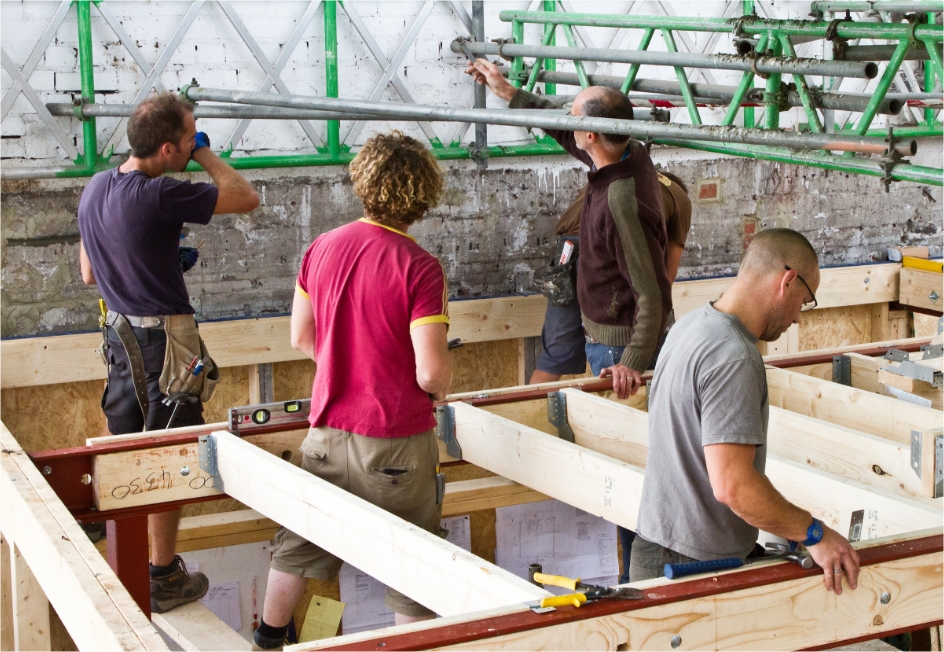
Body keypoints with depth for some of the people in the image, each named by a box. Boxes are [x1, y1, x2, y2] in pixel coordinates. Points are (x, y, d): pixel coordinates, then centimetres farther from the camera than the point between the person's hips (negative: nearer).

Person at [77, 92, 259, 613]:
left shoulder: (95, 188, 4)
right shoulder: (160, 196, -22)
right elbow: (247, 198, -15)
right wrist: (205, 155, -3)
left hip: (119, 335, 8)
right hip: (162, 341, -8)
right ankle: (163, 580, 14)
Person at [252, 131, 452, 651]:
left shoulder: (322, 248, -2)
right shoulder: (419, 268, -19)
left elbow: (302, 338, 8)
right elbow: (431, 371, -22)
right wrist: (439, 390, 0)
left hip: (329, 429, 6)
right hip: (395, 441, -6)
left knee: (300, 543, 24)